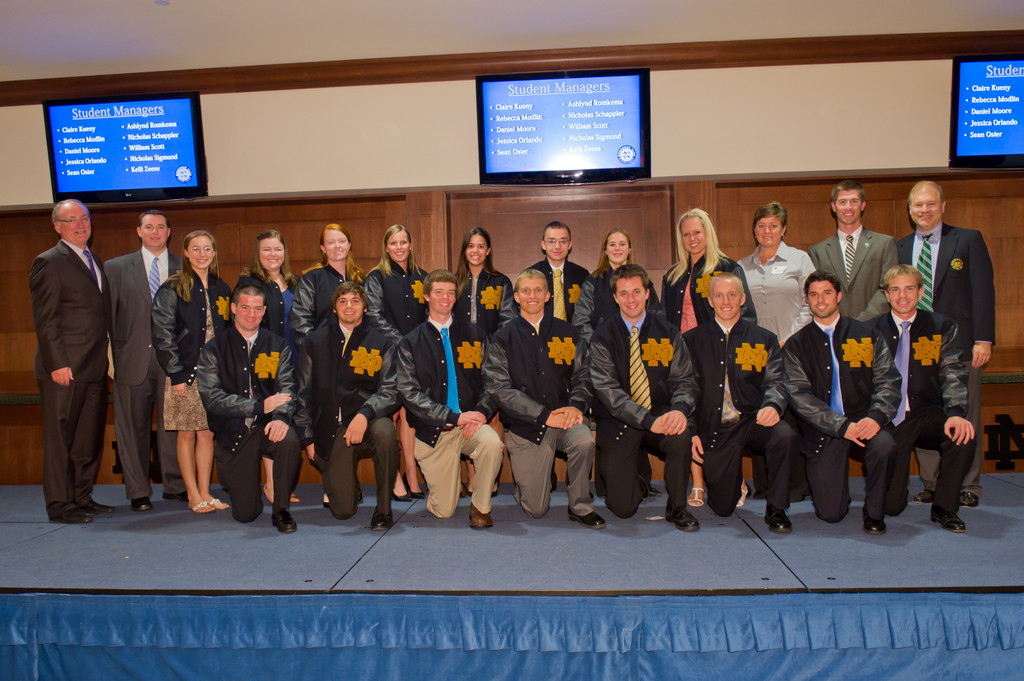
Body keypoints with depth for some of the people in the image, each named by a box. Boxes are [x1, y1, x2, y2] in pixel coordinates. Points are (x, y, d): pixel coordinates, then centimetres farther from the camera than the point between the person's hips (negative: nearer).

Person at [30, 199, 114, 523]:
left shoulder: (96, 262, 18)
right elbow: (45, 320, -10)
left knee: (90, 438, 12)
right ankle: (60, 504, 10)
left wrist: (109, 354, 13)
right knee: (60, 437, 1)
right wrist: (57, 363, -16)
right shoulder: (49, 262, -5)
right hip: (65, 369, -7)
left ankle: (82, 497, 22)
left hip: (95, 368, 7)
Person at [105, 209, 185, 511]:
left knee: (172, 424, 4)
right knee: (133, 427, 5)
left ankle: (175, 485, 16)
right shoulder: (117, 267, 9)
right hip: (133, 359, 0)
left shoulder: (184, 268, 10)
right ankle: (138, 491, 15)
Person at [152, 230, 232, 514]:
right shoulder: (172, 288, -2)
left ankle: (205, 493, 16)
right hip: (186, 373, -4)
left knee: (207, 434, 7)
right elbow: (163, 334, -7)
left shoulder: (221, 289, 12)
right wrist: (176, 373, -13)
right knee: (187, 435, 3)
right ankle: (193, 496, 13)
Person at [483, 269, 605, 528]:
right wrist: (543, 415, -17)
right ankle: (528, 483, 37)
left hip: (563, 418, 2)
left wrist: (576, 405, -16)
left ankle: (580, 507, -8)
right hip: (526, 426, -1)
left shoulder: (567, 333, 8)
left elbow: (582, 374, 6)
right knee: (536, 510, -1)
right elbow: (500, 388, -9)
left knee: (584, 440, -34)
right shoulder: (503, 338, 0)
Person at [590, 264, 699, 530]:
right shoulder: (603, 338, -4)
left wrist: (680, 409, -23)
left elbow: (684, 379, 0)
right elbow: (608, 390, -14)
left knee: (680, 437, -33)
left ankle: (677, 508, -7)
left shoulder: (667, 333, 5)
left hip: (660, 415, 2)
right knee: (623, 507, -11)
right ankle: (633, 482, 28)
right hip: (618, 423, -2)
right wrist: (648, 420, -26)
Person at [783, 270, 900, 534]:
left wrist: (876, 416, -20)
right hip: (824, 430, -1)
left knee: (884, 443, -34)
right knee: (830, 514, -9)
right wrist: (842, 426, -19)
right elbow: (799, 395, -8)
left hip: (863, 421, 1)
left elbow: (888, 381, 0)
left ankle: (874, 511, -6)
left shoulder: (867, 334, 8)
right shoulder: (796, 345, 3)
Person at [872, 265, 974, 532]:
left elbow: (953, 374, -6)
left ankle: (944, 507, -8)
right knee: (890, 506, -8)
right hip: (889, 420, -1)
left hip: (928, 416, 1)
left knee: (963, 434, -33)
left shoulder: (942, 327, 5)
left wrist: (956, 413, -25)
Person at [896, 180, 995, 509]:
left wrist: (983, 339, -9)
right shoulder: (899, 248, 12)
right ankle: (931, 483, 17)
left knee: (965, 418, 3)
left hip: (959, 343, -3)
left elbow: (983, 291, -1)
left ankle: (968, 486, 15)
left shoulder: (969, 240, 4)